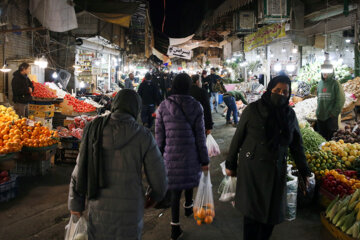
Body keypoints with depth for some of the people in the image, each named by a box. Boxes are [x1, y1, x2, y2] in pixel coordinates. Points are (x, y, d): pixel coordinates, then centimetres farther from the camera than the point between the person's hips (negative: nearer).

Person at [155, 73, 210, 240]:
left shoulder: (163, 106, -4)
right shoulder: (196, 106, -7)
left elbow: (159, 134, 0)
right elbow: (200, 135, -5)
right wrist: (204, 159, 1)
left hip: (171, 154, 0)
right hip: (191, 154, 0)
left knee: (175, 188, 7)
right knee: (189, 180, 26)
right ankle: (188, 207, 49)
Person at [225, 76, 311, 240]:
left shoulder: (289, 114, 5)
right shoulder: (253, 110, -6)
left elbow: (297, 144, 12)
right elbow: (238, 138, 0)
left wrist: (304, 171, 11)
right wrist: (230, 164, 2)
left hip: (276, 171, 3)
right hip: (251, 169, -3)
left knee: (271, 213, 8)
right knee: (252, 212, -1)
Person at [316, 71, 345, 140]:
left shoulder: (335, 83, -6)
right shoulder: (320, 83, 10)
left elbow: (340, 100, -9)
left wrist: (334, 112, -12)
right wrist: (318, 111, 9)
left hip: (331, 116, -5)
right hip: (321, 116, 5)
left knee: (331, 136, -3)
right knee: (322, 136, 12)